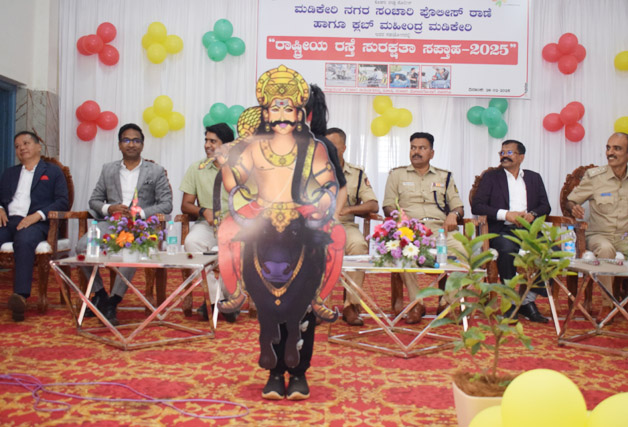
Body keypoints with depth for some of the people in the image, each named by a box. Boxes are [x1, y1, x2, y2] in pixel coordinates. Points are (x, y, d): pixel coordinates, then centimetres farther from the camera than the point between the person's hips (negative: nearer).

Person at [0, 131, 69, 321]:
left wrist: (38, 215, -12)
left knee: (24, 241, -39)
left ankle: (21, 295, -50)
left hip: (35, 222, -4)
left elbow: (63, 202, 4)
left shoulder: (53, 172, 16)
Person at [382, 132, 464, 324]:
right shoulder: (397, 175, 20)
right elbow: (388, 206, 12)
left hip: (440, 229, 2)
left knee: (460, 251, -31)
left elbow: (458, 206, 21)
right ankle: (416, 304, -22)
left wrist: (453, 214, -3)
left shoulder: (444, 176, 25)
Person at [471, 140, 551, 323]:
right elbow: (476, 206, 1)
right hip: (502, 231, -3)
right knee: (507, 249, -36)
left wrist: (532, 214, -7)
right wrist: (505, 214, -10)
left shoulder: (534, 178, 23)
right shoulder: (491, 177, 13)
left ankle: (528, 301, -15)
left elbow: (545, 206, 16)